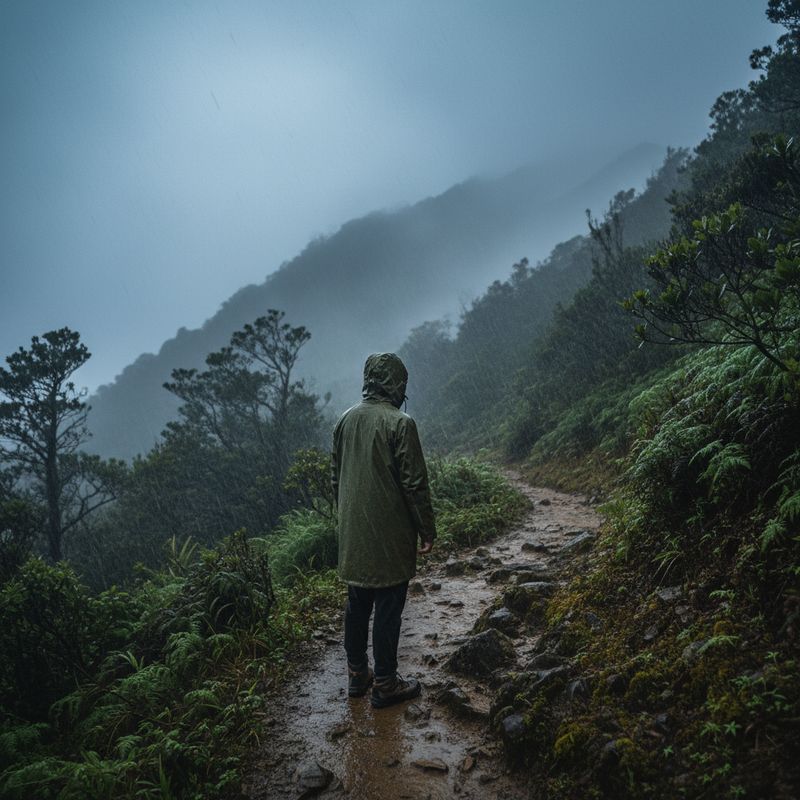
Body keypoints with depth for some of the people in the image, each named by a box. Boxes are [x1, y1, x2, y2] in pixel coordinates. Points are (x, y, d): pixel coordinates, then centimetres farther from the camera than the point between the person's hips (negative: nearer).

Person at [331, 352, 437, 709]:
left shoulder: (346, 419, 4)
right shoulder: (399, 423, -17)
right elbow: (415, 483, -15)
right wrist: (427, 530, -5)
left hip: (352, 533, 7)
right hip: (389, 533, -6)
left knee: (357, 603, 17)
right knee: (388, 607, 5)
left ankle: (357, 674, 30)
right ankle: (384, 684, 16)